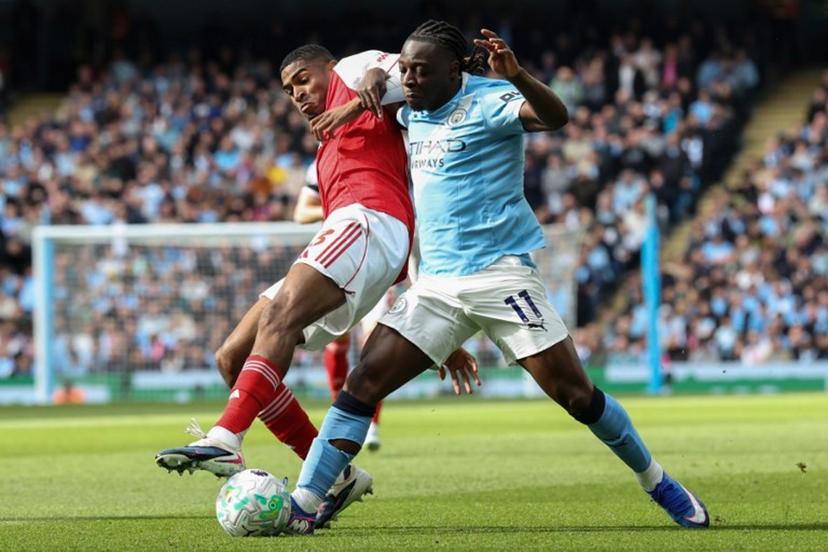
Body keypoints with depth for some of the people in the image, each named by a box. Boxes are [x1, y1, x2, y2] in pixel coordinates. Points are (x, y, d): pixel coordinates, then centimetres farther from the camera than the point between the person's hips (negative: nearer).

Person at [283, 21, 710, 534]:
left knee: (576, 394, -5)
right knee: (363, 382, -7)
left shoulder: (485, 101, -10)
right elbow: (382, 70, 34)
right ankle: (303, 505, -9)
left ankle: (660, 485, 13)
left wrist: (517, 76, -47)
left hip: (500, 274, -6)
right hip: (436, 282, 6)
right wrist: (374, 79, 11)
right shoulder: (412, 112, 11)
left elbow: (555, 116, -29)